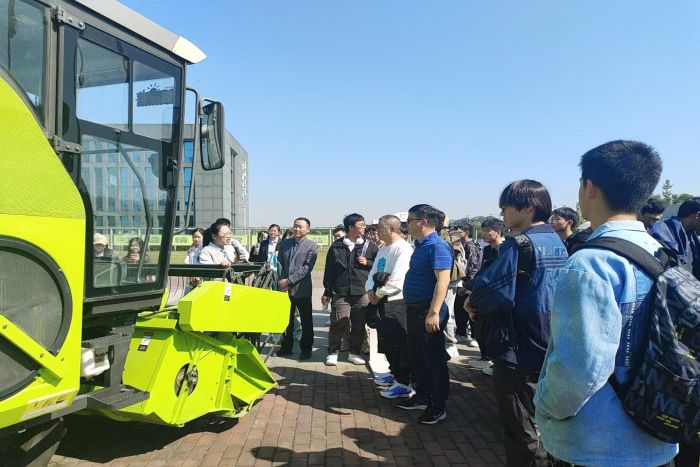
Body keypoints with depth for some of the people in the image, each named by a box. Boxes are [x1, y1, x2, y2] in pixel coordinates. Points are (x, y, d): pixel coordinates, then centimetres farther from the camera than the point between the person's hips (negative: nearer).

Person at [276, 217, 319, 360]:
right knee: (286, 319, 14)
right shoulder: (284, 244, 11)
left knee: (306, 321, 4)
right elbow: (280, 264, 8)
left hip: (301, 289, -4)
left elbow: (307, 267, -14)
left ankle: (306, 349, 16)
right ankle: (286, 346, 27)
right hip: (285, 289, 4)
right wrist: (281, 282, -6)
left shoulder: (312, 246, -5)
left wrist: (289, 281, -18)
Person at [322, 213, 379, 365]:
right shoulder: (336, 247, 6)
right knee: (338, 324, -4)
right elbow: (329, 270, 9)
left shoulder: (370, 246, 7)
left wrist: (367, 263, -7)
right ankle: (333, 353, 13)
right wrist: (327, 292, 9)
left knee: (359, 325, 7)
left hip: (362, 293, 2)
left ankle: (355, 353, 23)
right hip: (340, 293, -1)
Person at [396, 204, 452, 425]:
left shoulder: (437, 246, -18)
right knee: (416, 357, 19)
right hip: (414, 309, 10)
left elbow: (443, 280, -26)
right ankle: (422, 397, 34)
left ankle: (438, 407, 17)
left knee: (434, 359, 4)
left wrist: (434, 313, -31)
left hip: (428, 311, -10)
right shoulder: (420, 245, 11)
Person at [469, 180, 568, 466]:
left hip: (518, 351, -8)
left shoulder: (519, 244, -19)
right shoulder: (557, 243, 8)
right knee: (539, 425, 22)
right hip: (546, 349, 9)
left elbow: (493, 292, -27)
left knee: (521, 431, 7)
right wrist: (482, 303, 7)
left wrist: (474, 303, -5)